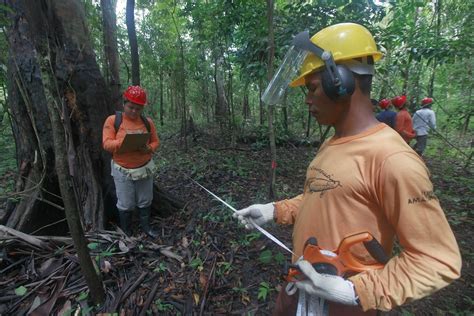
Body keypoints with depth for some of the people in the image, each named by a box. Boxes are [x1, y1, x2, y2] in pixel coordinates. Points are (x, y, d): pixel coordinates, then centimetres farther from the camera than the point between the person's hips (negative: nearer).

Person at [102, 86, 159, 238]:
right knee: (125, 205, 8)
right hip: (122, 171, -2)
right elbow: (107, 144, -13)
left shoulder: (147, 122, 0)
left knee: (145, 201, 16)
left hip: (145, 169, 3)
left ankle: (146, 226, 35)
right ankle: (126, 232, 29)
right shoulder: (112, 120, -7)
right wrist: (123, 141, -30)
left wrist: (149, 148, -18)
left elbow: (156, 141, 4)